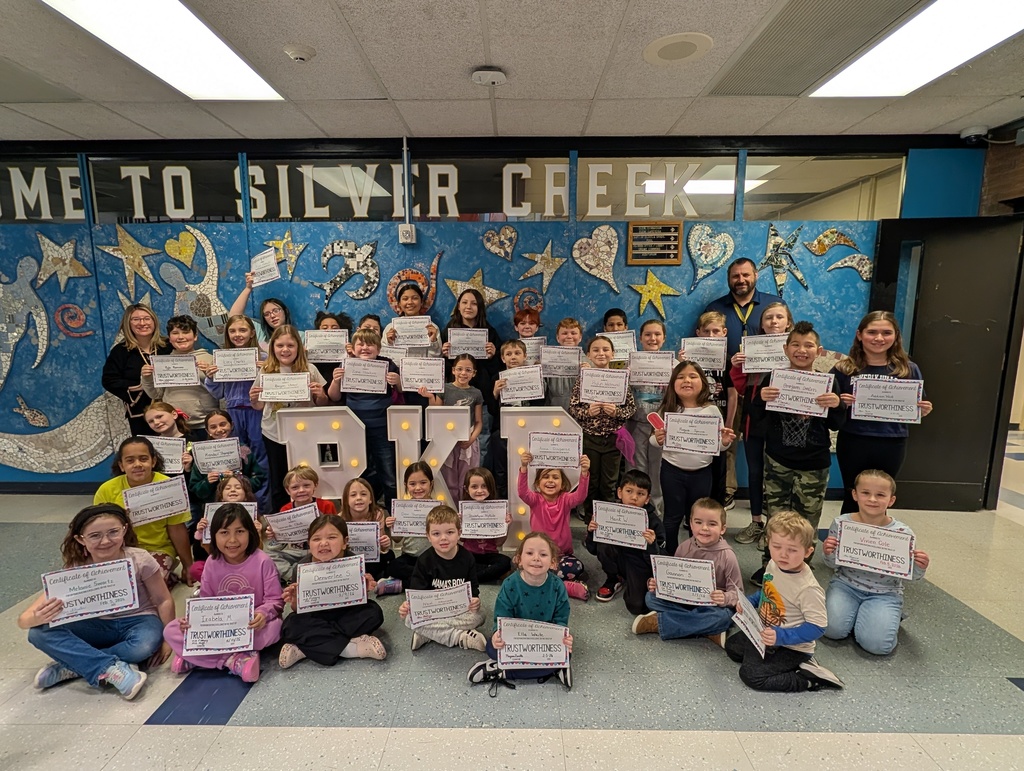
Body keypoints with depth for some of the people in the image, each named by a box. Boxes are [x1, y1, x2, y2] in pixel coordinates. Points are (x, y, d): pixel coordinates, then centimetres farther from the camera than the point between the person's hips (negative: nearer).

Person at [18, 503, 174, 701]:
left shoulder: (140, 560, -20)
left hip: (138, 622, -2)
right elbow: (23, 620, -16)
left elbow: (164, 601, -10)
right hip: (99, 627, 3)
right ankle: (112, 668, -28)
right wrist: (38, 617, -39)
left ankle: (75, 665, -15)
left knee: (145, 645, -37)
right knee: (39, 633, -23)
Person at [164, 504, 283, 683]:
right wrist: (191, 619, -16)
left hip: (253, 625, -4)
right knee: (171, 631, -14)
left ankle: (196, 656, -19)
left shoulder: (262, 561, -15)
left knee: (274, 628, -37)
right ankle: (233, 659, -22)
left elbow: (275, 600, -13)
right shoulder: (212, 563, -2)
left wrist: (263, 613, -34)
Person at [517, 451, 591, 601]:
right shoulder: (535, 500, -5)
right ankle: (570, 586, -18)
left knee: (576, 568, -31)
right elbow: (522, 492, -27)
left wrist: (584, 472, -43)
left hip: (562, 553, 0)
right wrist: (524, 467, -44)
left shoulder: (566, 499, -3)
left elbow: (580, 496, -25)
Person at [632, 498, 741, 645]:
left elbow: (737, 592, -8)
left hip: (712, 606, -3)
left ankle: (658, 622, -23)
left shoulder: (727, 556, -13)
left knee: (722, 616, -37)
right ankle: (708, 630, -21)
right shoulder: (684, 547, -4)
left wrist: (725, 598, -31)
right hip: (683, 600, 3)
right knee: (651, 598, -16)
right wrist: (656, 584, -16)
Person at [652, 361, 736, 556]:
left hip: (701, 473, 1)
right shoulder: (667, 409, -6)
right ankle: (670, 555, 28)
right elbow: (655, 441, -3)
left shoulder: (711, 410, -4)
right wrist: (658, 439, -25)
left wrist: (725, 442, -18)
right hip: (672, 471, -1)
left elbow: (717, 445, 3)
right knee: (673, 517, 11)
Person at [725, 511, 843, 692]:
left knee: (750, 674, -18)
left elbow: (817, 627, -26)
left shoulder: (808, 589, -31)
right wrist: (749, 602, -3)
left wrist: (782, 636, -33)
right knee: (731, 646, 20)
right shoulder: (773, 565, -7)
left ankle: (809, 678, -4)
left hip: (791, 647, -8)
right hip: (767, 635, 9)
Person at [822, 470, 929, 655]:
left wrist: (920, 567, -22)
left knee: (877, 643, -20)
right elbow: (834, 564, 2)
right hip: (846, 584, 1)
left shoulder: (902, 533, -11)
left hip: (885, 593, 0)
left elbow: (911, 575, 0)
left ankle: (887, 616, 13)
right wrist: (828, 553, -20)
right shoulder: (841, 523, -9)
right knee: (833, 629, -19)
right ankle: (855, 611, 13)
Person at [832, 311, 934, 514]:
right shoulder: (844, 369, -5)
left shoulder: (909, 369, 2)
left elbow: (917, 410, 10)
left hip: (892, 446, 2)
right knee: (853, 498, 11)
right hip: (853, 444, -2)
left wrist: (924, 411, -11)